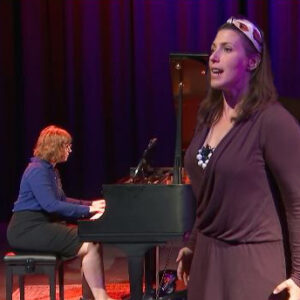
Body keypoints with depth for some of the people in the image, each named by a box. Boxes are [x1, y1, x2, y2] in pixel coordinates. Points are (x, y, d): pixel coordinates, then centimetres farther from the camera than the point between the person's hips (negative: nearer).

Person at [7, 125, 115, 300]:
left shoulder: (51, 170, 17)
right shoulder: (38, 170, -14)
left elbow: (62, 200, 24)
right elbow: (51, 205, -24)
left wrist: (91, 204, 13)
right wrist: (87, 210, -22)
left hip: (45, 223, 10)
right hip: (28, 228, -10)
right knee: (90, 246, -21)